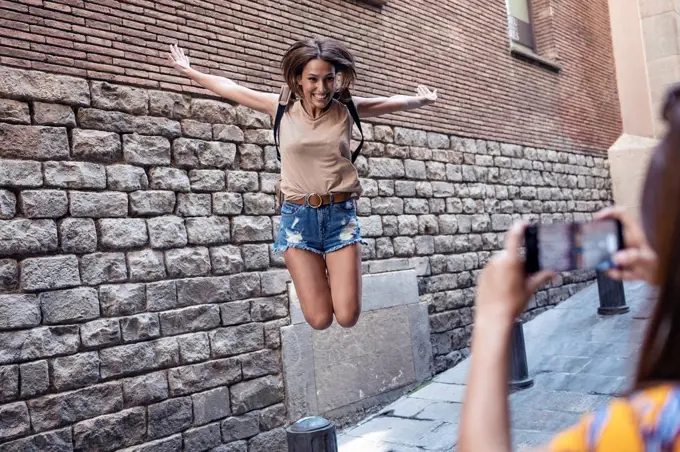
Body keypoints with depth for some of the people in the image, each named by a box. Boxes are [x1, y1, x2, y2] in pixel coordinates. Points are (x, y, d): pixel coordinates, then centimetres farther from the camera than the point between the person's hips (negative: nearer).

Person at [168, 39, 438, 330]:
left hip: (341, 214, 1)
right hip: (298, 215, -1)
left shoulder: (346, 108, 1)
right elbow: (231, 88, 11)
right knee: (320, 319, -4)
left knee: (347, 317, -5)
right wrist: (190, 71, 21)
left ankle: (332, 273, 28)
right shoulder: (281, 107, -1)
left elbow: (394, 102, 17)